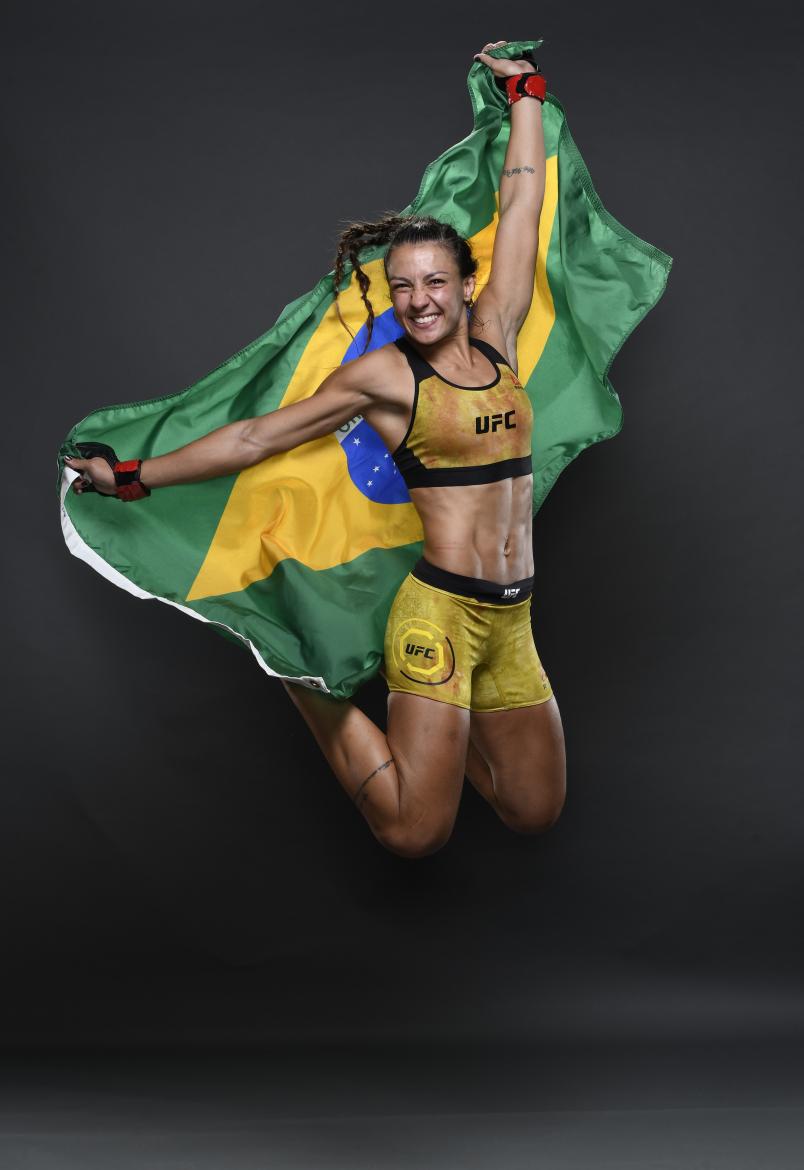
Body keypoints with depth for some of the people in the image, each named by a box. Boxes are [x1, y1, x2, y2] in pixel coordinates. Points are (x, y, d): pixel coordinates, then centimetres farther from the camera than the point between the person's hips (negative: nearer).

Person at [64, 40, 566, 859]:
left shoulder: (496, 335, 7)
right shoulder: (383, 374, -4)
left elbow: (521, 204, 13)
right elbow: (260, 436, 0)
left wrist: (523, 90, 19)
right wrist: (136, 476, 2)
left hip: (512, 620, 5)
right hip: (440, 608, -5)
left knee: (535, 813, 10)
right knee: (416, 832, -7)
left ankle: (436, 716, 31)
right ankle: (315, 689, 15)